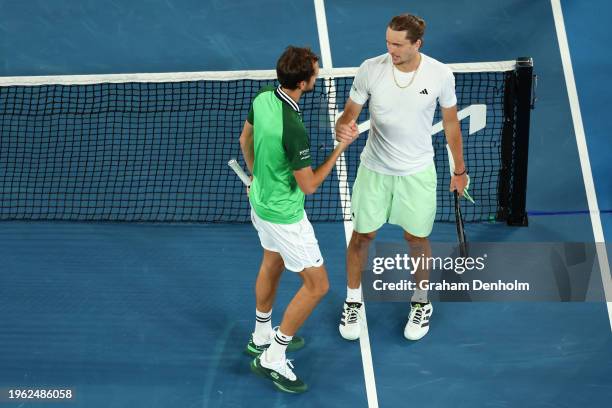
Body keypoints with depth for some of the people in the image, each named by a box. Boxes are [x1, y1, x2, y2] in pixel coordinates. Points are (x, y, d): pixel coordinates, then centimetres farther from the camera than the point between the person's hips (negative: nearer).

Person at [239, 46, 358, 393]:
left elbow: (245, 139, 9)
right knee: (317, 285, 4)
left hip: (261, 201, 9)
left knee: (272, 264, 29)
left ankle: (262, 337, 49)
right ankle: (272, 359, 13)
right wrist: (341, 148, -19)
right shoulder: (294, 130, -36)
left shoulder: (263, 98, -10)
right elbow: (309, 185, -23)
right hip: (284, 216, -9)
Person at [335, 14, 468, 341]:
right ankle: (353, 302, 34)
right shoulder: (370, 69, -17)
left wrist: (459, 170, 6)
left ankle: (421, 303, 37)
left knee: (416, 239, 12)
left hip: (417, 173, 0)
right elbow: (350, 113, -7)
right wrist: (342, 128, -33)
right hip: (374, 169, 0)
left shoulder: (440, 75, -16)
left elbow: (450, 122, -1)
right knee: (361, 236, 11)